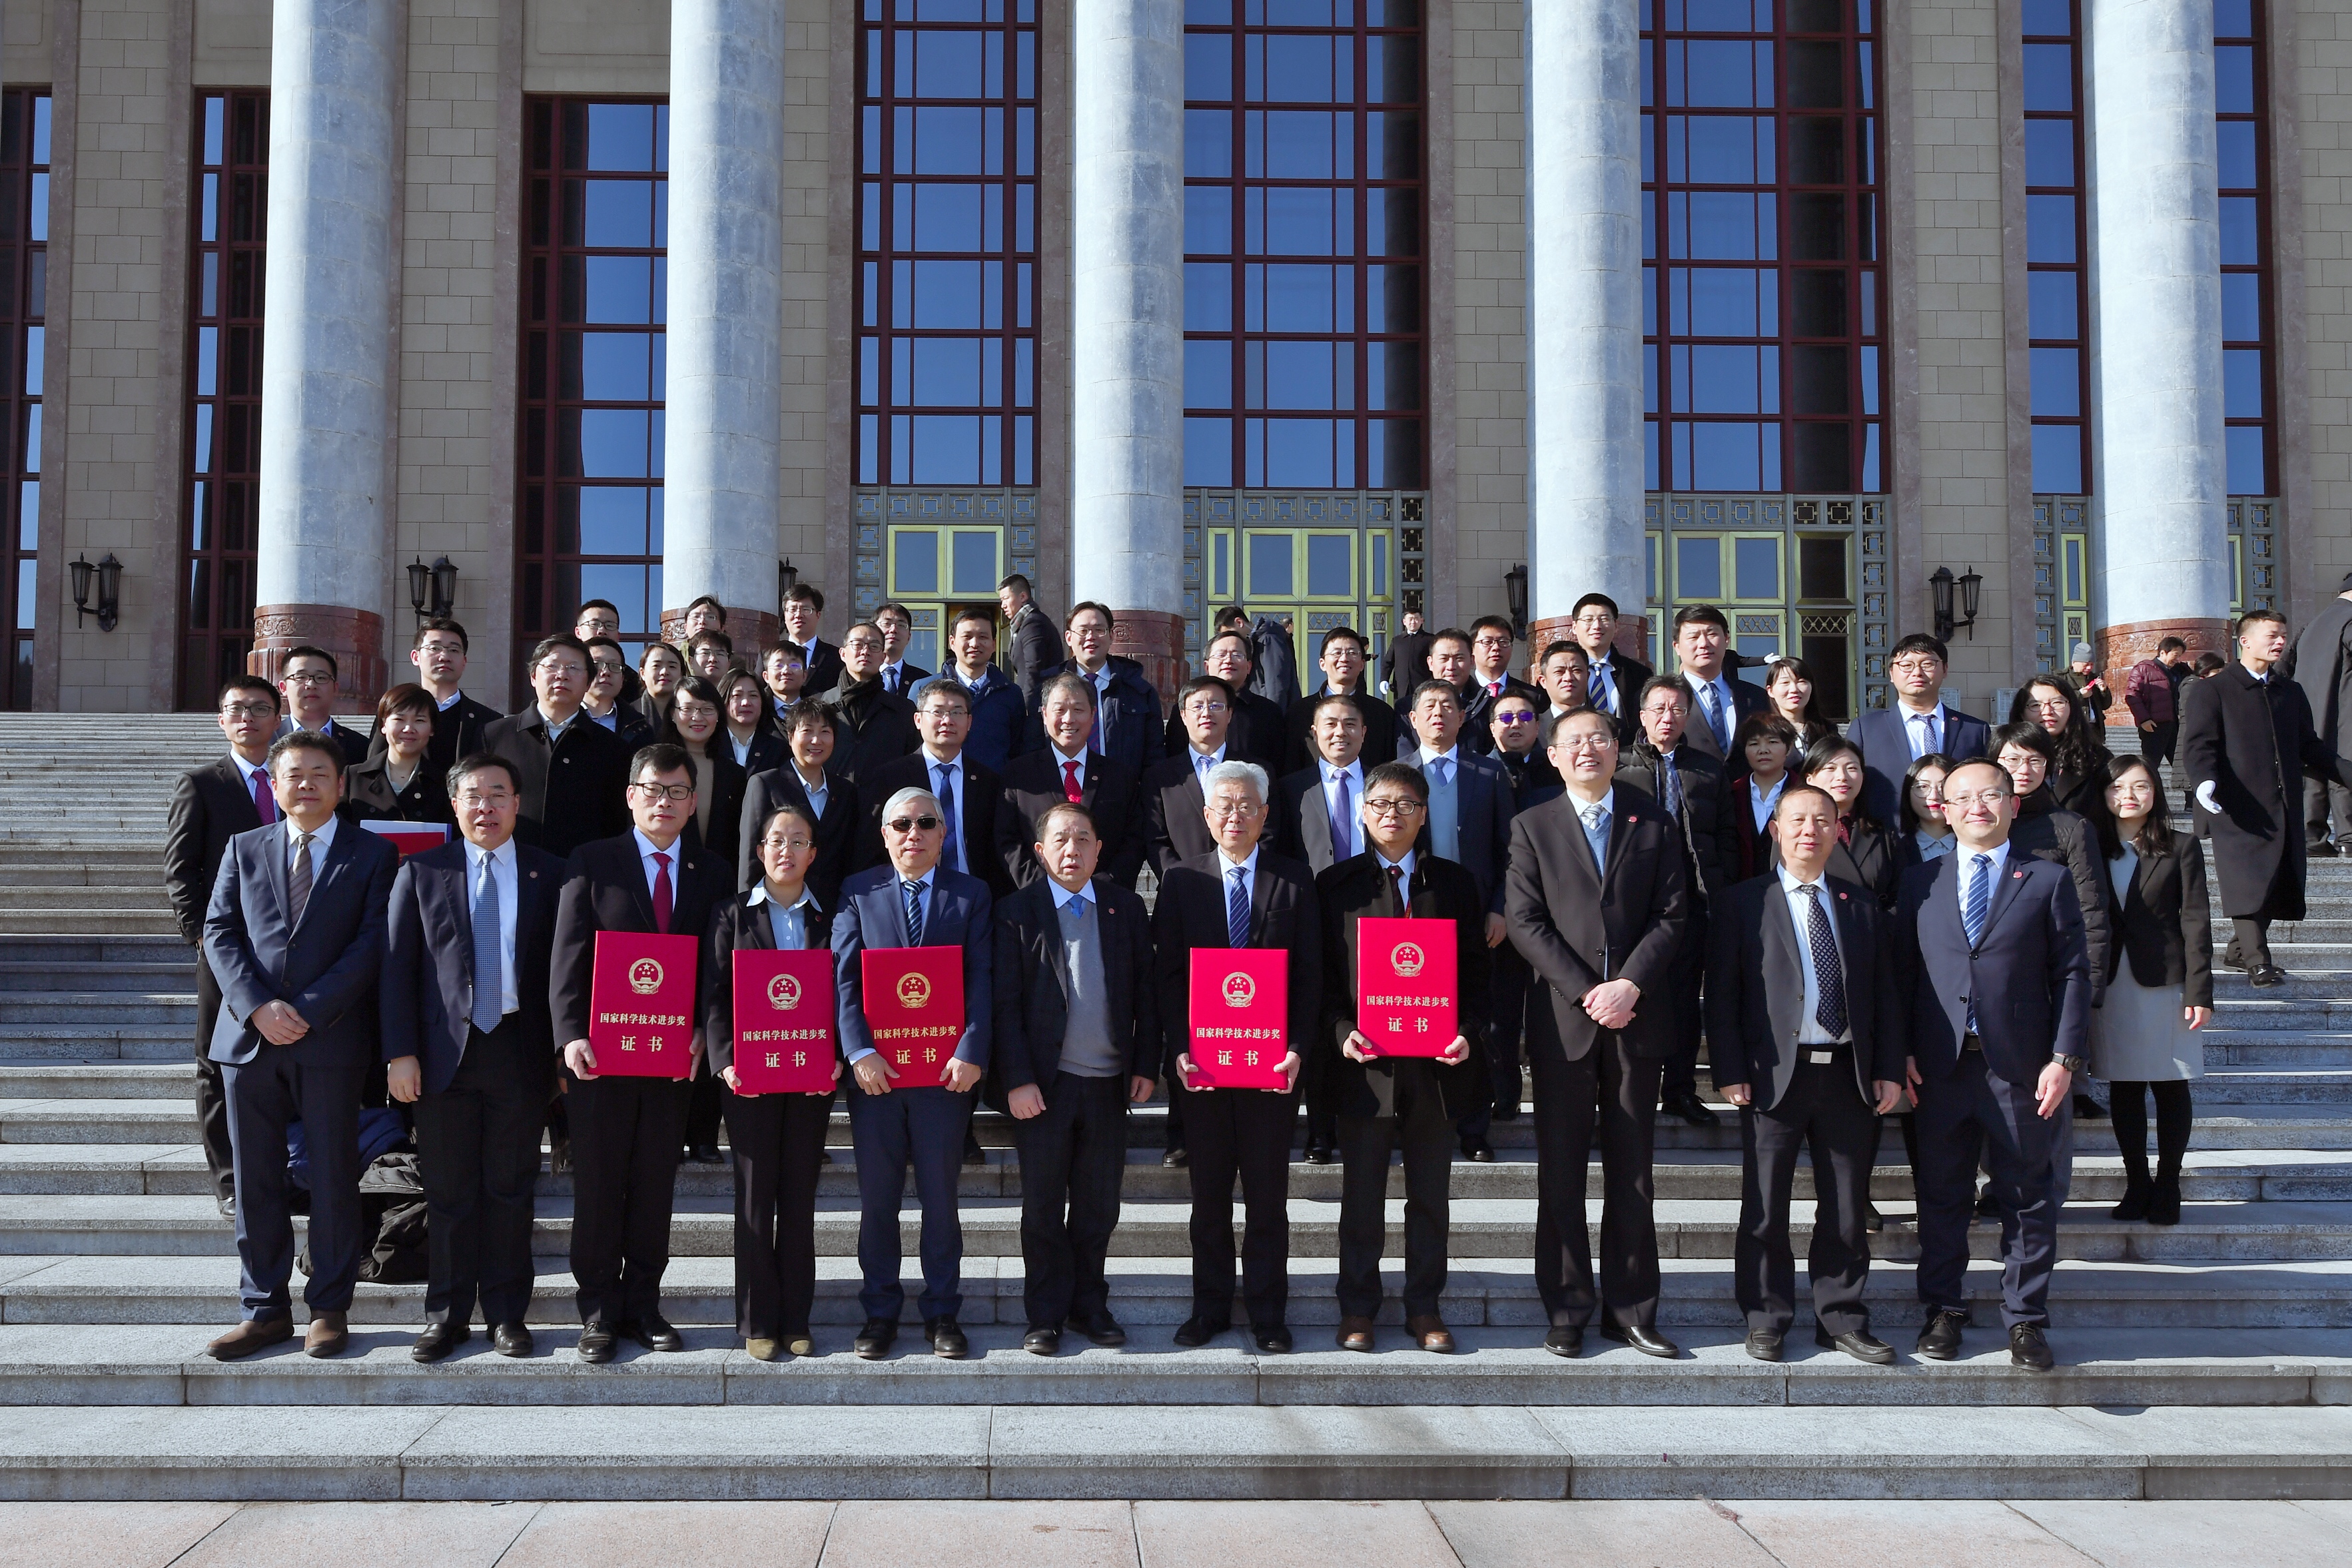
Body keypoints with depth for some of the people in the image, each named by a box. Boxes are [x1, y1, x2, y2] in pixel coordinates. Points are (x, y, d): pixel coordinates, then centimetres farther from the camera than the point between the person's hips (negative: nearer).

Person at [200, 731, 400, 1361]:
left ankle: (329, 1309, 13)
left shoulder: (373, 855, 5)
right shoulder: (244, 849, 13)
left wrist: (309, 1011, -13)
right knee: (255, 1179, 6)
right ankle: (264, 1310, 15)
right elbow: (219, 933, 5)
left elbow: (373, 942, -4)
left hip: (331, 1037, -2)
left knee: (333, 1178, 2)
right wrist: (257, 1006, -10)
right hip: (249, 1038, 3)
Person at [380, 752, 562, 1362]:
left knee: (510, 1191, 6)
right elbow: (397, 968, 3)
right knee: (448, 1192, 5)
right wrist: (400, 1053, -5)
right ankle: (447, 1315, 16)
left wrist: (567, 1050, 0)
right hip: (445, 1053, 0)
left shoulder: (549, 876, 6)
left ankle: (506, 1315, 16)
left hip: (520, 1052, 0)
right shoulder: (422, 872, 6)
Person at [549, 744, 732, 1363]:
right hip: (601, 1052, -2)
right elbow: (567, 955, -4)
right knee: (598, 1186, 4)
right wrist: (571, 1034, -15)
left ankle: (643, 1306, 19)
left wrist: (701, 1033, -7)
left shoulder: (711, 872, 9)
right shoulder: (592, 862, 1)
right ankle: (599, 1312, 12)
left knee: (656, 1186, 9)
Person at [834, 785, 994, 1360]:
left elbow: (982, 981, -2)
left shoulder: (972, 895, 6)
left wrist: (971, 1053, -14)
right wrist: (860, 1052, -14)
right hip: (875, 1071, 0)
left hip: (946, 1072, 0)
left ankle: (942, 1312, 17)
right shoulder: (858, 892, 6)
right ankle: (880, 1312, 18)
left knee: (941, 1197, 7)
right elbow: (843, 978, -2)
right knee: (877, 1199, 8)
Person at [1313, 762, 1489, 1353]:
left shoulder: (1456, 883, 8)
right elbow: (1323, 973, 2)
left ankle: (1425, 1308, 20)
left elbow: (1476, 971, 7)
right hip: (1365, 1062, -1)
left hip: (1437, 1063, 2)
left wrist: (1466, 1032, -8)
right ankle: (1358, 1309, 17)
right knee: (1362, 1194, 6)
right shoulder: (1336, 884, 4)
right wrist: (1342, 1031, -13)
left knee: (1431, 1194, 9)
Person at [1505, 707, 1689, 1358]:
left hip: (1637, 1018, 1)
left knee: (1632, 1173, 7)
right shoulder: (1532, 827, 5)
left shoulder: (1655, 826, 8)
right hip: (1563, 1020, -1)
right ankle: (1567, 1311, 12)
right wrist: (1586, 992, -12)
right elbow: (1525, 922, -3)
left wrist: (1629, 985, -13)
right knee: (1561, 1174, 3)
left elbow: (1672, 915, 1)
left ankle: (1631, 1309, 15)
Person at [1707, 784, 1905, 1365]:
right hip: (1774, 1075, -3)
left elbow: (1886, 992, 11)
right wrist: (1729, 1071, -9)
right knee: (1765, 1208, 3)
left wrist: (1889, 1070, 3)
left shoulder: (1863, 904, 12)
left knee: (1847, 1208, 8)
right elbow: (1722, 994, -2)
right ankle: (1766, 1320, 15)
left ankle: (1842, 1319, 19)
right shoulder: (1741, 904, 2)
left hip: (1851, 1076, 3)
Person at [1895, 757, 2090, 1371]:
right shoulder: (1920, 883, 9)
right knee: (1941, 1194, 9)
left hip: (2022, 1067, -1)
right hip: (1941, 1065, 1)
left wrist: (2065, 1058, -7)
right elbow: (1902, 971, 8)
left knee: (2028, 1198, 5)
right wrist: (1902, 1053, 0)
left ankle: (2025, 1319, 16)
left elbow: (2072, 973, 1)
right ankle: (1944, 1309, 22)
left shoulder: (2048, 881, 4)